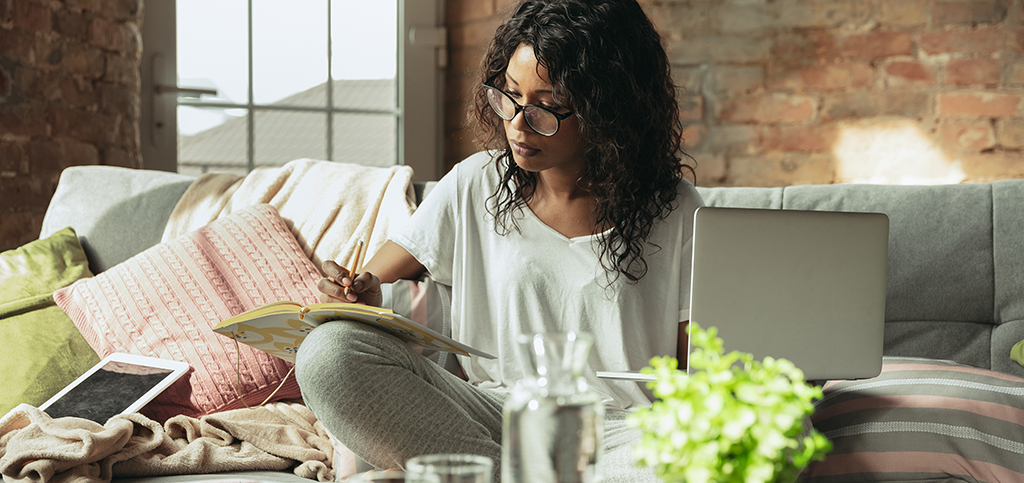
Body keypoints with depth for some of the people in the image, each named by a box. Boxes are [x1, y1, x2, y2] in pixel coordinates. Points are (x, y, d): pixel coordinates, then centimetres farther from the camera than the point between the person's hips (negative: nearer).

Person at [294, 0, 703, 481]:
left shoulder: (676, 213, 1)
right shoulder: (475, 187, 8)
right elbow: (371, 285, 13)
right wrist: (364, 298, -13)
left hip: (619, 428, -2)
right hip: (491, 419, 3)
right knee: (330, 350, -22)